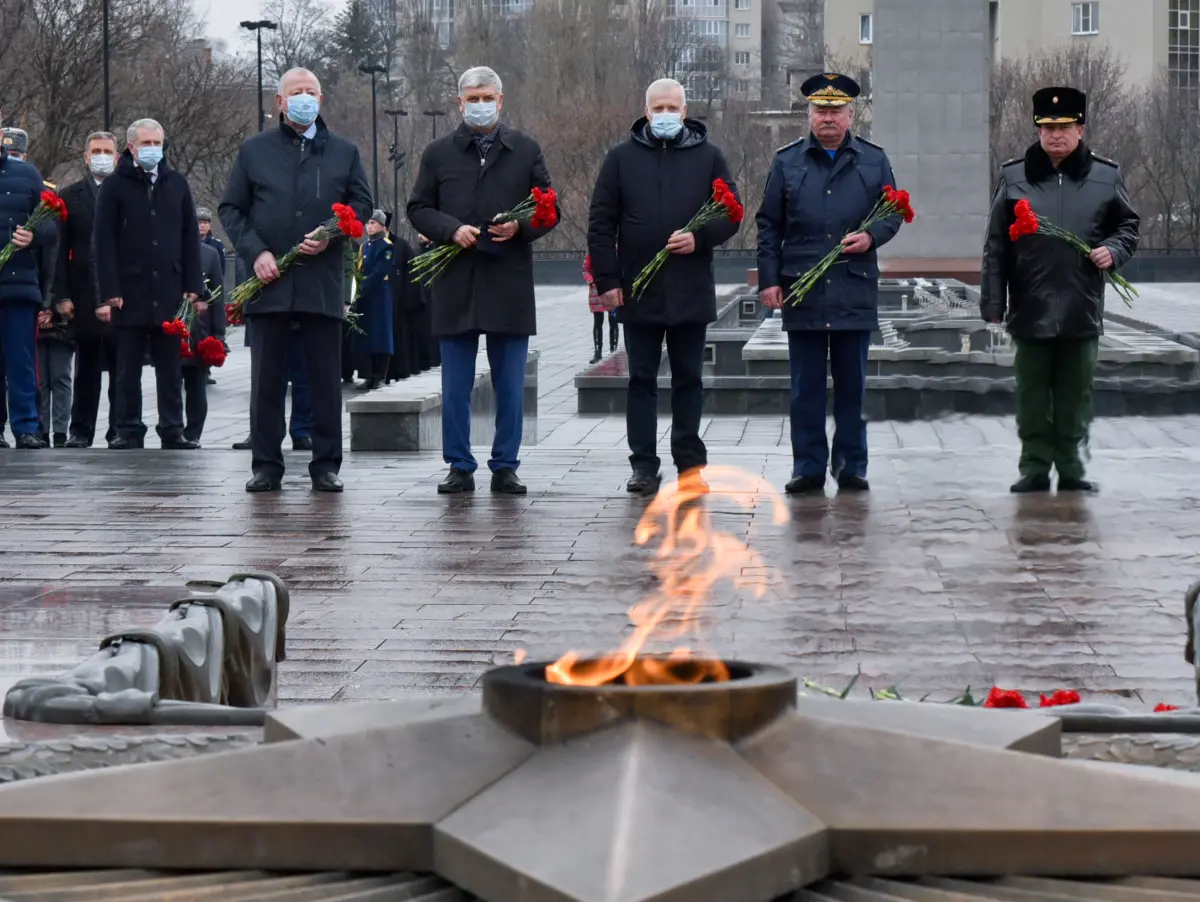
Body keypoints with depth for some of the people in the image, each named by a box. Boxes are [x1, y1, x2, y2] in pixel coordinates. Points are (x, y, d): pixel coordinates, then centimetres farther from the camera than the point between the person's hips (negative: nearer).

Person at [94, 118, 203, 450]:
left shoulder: (177, 184, 10)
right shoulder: (115, 186, 0)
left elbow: (190, 239, 10)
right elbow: (104, 242, -4)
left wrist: (193, 287, 3)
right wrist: (109, 292, -11)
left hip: (169, 293, 3)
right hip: (129, 292, -2)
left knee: (170, 366, 6)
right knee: (129, 368, 3)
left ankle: (172, 429, 10)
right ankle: (129, 431, 8)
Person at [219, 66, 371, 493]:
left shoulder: (344, 152, 12)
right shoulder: (254, 151, 10)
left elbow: (362, 204, 12)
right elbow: (230, 208, 9)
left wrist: (330, 237, -6)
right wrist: (255, 252, -5)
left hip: (323, 280, 0)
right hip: (269, 281, 0)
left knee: (326, 379, 2)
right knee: (267, 380, 2)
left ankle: (326, 466, 8)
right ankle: (266, 466, 8)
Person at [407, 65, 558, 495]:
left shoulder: (526, 151, 8)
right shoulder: (438, 153, 9)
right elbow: (418, 209, 8)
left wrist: (520, 227, -11)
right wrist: (451, 229, -10)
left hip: (510, 283, 0)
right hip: (455, 284, 0)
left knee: (510, 386, 3)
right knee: (455, 386, 3)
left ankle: (505, 467, 11)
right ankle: (460, 467, 11)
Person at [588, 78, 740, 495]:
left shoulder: (708, 156, 6)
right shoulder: (622, 158, 5)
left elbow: (730, 214, 5)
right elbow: (601, 223, 4)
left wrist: (699, 238, -13)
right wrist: (606, 280, -3)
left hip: (691, 291, 0)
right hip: (638, 290, 0)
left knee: (688, 379, 7)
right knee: (642, 379, 4)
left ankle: (690, 461, 13)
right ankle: (643, 464, 8)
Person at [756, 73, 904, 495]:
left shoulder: (873, 160, 7)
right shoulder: (787, 161, 7)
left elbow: (893, 213, 11)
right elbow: (769, 226, 7)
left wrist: (871, 237, -10)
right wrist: (769, 279, 0)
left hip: (855, 293, 0)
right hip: (801, 291, 0)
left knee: (852, 384, 6)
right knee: (806, 387, 3)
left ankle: (851, 467, 13)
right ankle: (808, 468, 8)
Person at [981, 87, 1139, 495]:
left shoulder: (1106, 176, 4)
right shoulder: (1013, 176, 3)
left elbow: (1128, 226, 14)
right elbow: (996, 246, 4)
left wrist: (1113, 250, -8)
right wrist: (993, 302, 1)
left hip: (1082, 309, 0)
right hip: (1030, 309, 0)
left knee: (1075, 395, 6)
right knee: (1032, 396, 5)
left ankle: (1071, 467, 16)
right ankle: (1035, 469, 12)